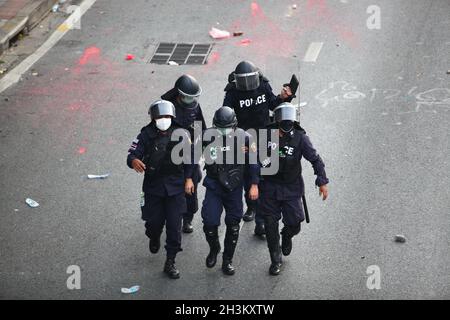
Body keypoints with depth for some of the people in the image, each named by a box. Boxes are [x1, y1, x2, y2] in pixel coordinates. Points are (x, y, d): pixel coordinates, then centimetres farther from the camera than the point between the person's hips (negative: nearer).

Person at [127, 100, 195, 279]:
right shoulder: (146, 135, -10)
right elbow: (132, 155, -19)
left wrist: (188, 178, 6)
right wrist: (134, 161, -42)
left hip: (175, 188, 0)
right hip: (153, 187, 0)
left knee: (174, 226, -1)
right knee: (154, 222, 10)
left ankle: (170, 262, 10)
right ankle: (154, 238, 47)